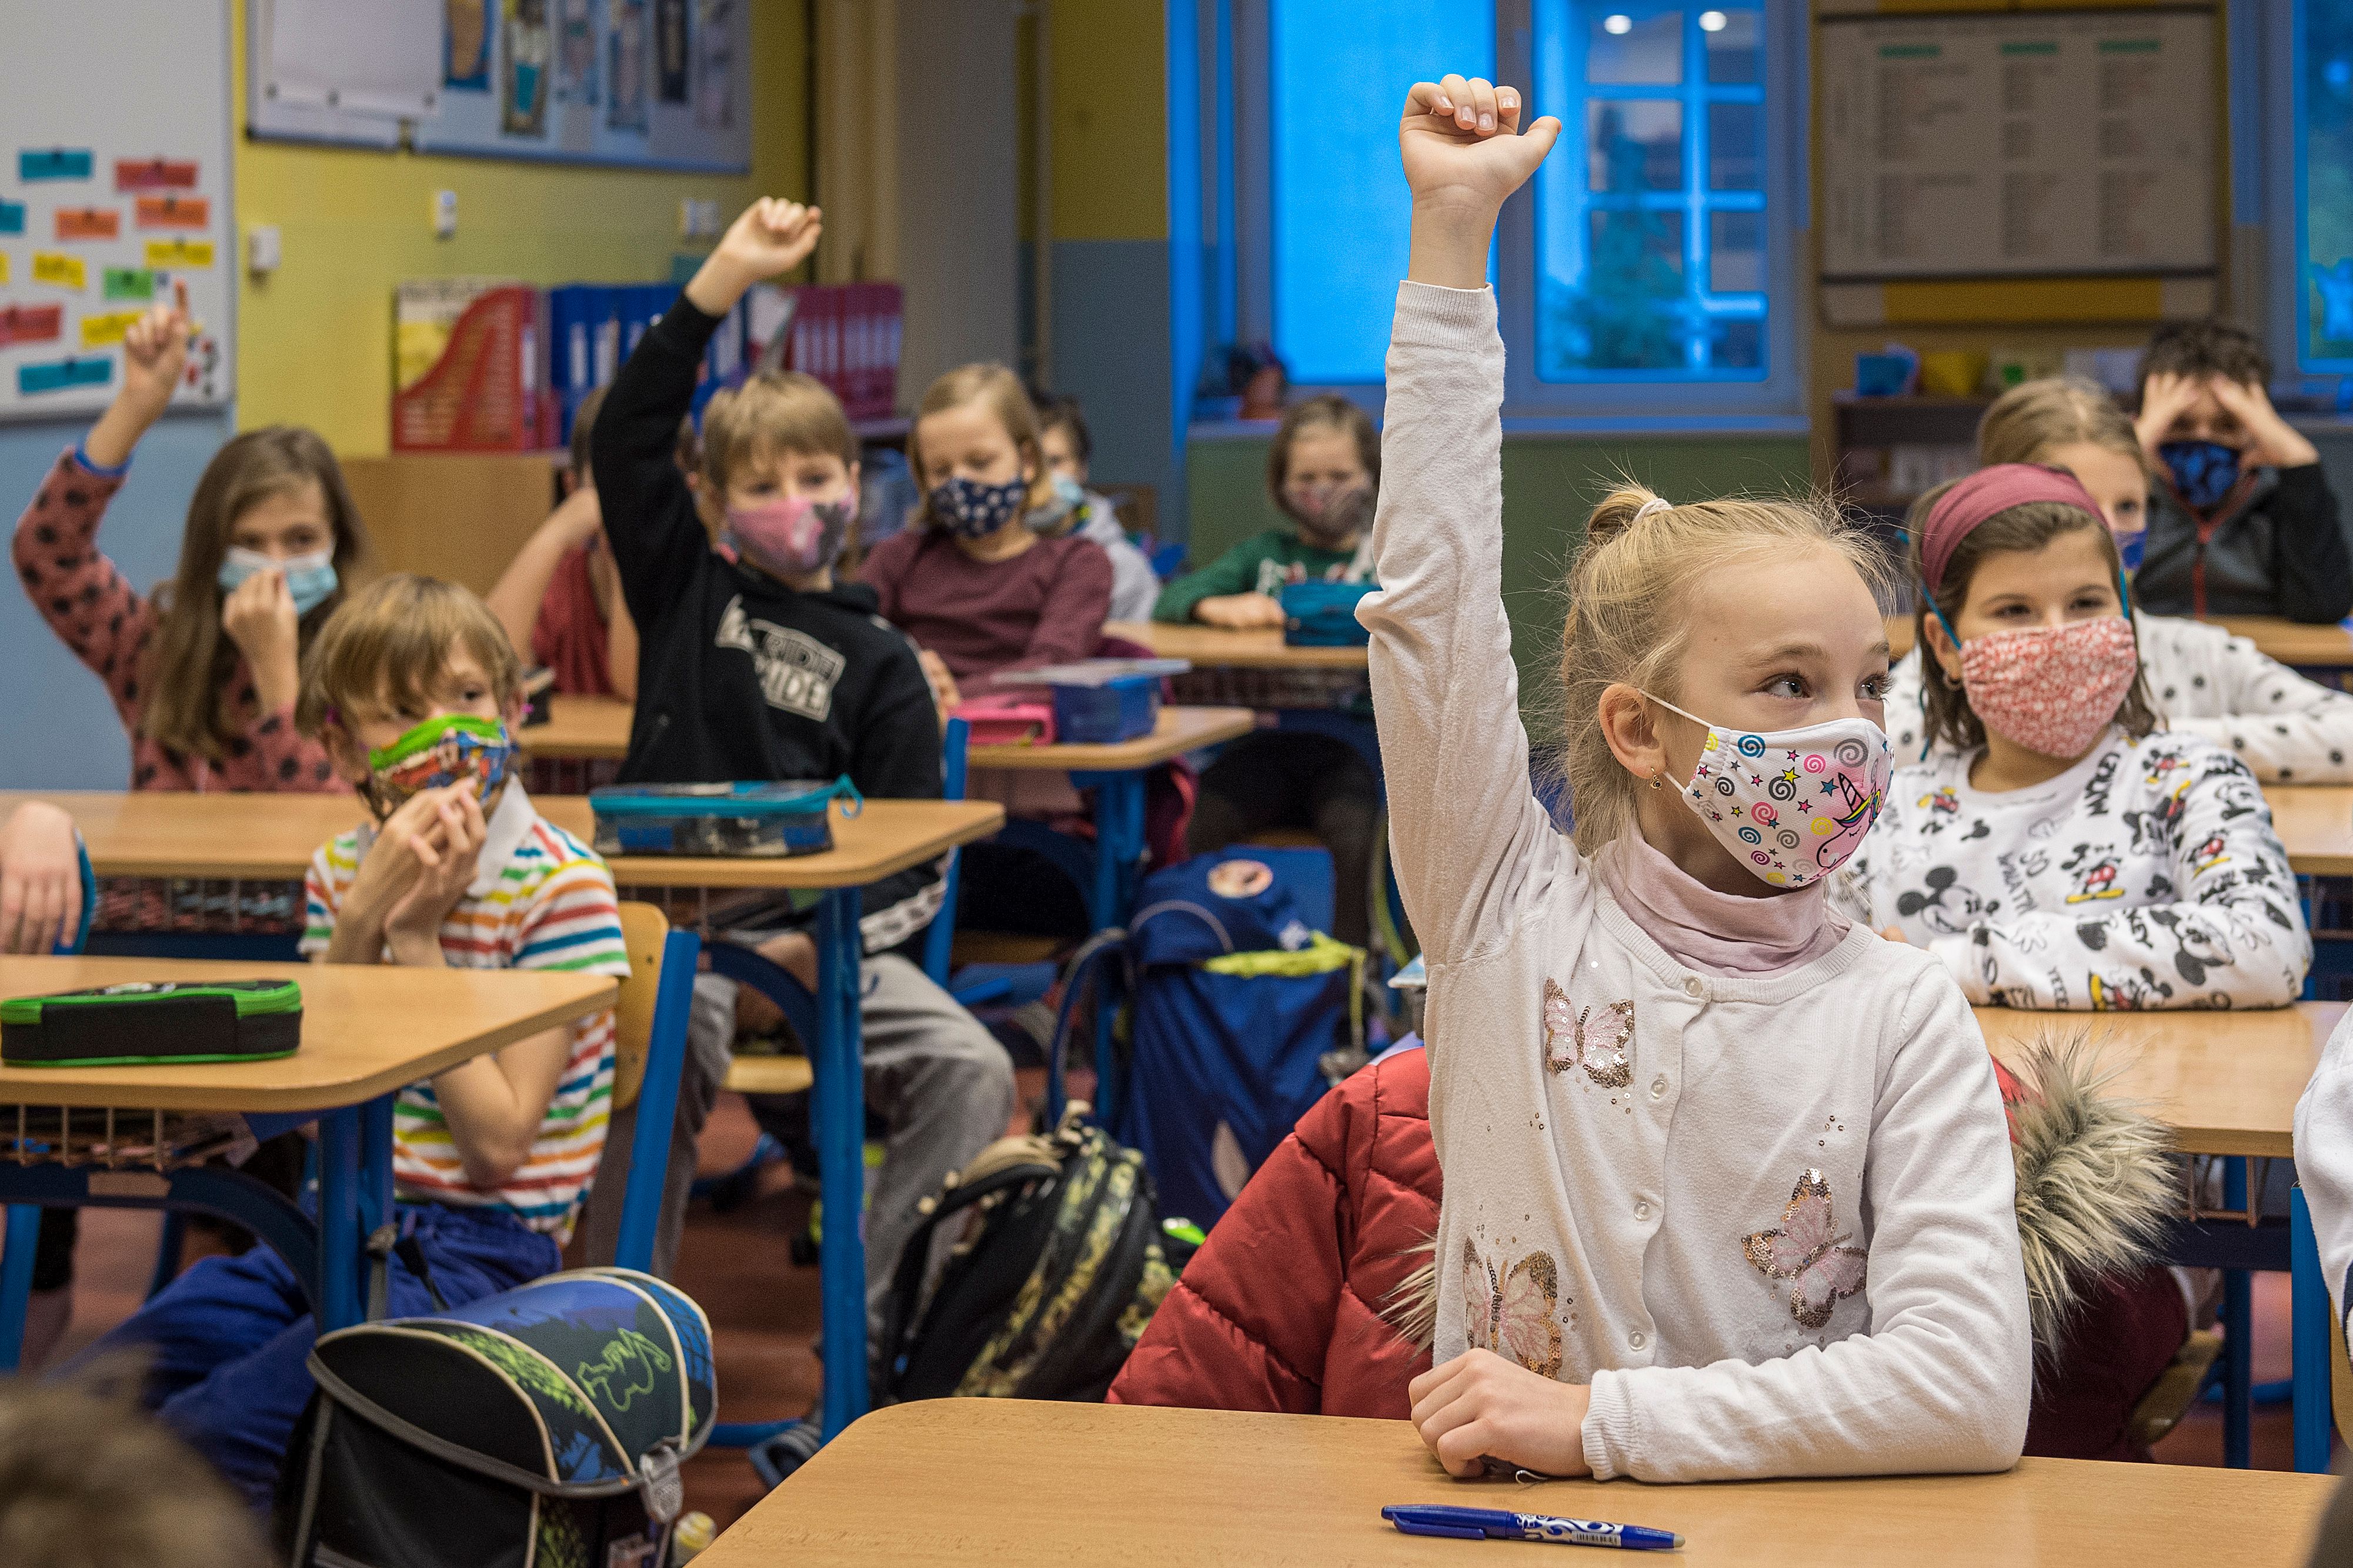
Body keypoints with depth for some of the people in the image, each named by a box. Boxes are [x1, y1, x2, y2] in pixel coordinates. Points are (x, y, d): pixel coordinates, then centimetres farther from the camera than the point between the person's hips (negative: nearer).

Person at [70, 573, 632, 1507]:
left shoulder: (560, 884, -9)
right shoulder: (340, 872, 9)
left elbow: (496, 1144, -15)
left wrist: (417, 936, -15)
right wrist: (362, 916, -13)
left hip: (477, 1250, -6)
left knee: (196, 1441, -26)